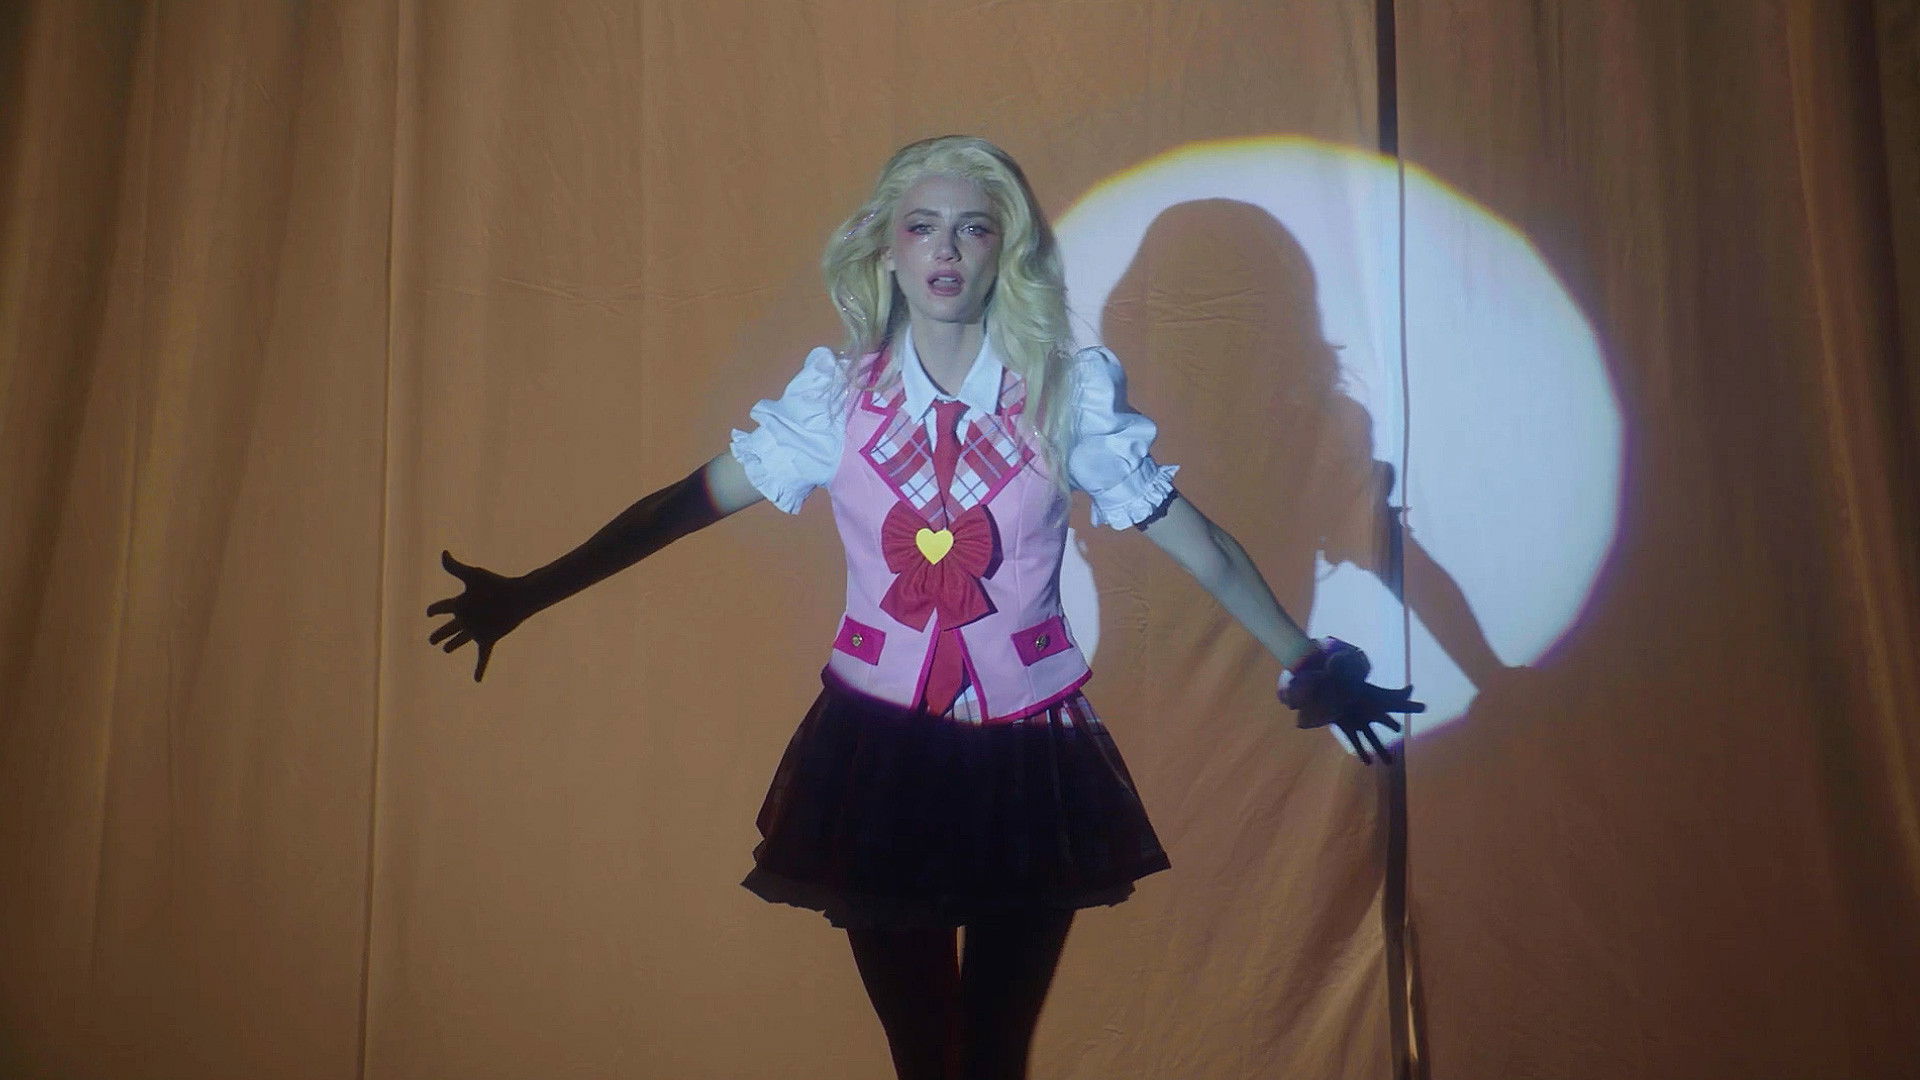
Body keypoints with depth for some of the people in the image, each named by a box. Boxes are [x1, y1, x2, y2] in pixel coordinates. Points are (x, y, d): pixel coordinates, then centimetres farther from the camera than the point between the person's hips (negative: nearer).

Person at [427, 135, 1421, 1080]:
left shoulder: (1072, 390, -4)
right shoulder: (838, 393, -2)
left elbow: (1191, 539, 0)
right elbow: (693, 501, 0)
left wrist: (1304, 664, 1)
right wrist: (524, 594, -3)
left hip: (1029, 757, 0)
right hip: (880, 750, 1)